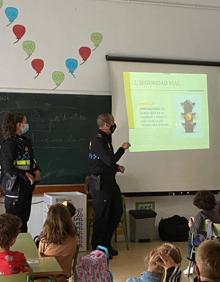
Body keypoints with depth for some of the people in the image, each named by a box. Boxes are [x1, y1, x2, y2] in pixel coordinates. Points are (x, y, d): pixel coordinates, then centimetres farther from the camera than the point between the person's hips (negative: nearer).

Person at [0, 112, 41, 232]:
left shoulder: (26, 141, 11)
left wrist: (36, 170, 4)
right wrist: (25, 175, -20)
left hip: (27, 186, 9)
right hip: (15, 185, -8)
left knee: (24, 217, 15)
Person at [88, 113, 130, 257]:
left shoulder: (105, 138, 13)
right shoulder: (98, 140, -19)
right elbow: (110, 160, -24)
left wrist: (117, 167, 7)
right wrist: (122, 148, -12)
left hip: (109, 181, 10)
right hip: (100, 183, -10)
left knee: (117, 211, 15)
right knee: (102, 216, -1)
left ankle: (106, 244, 28)